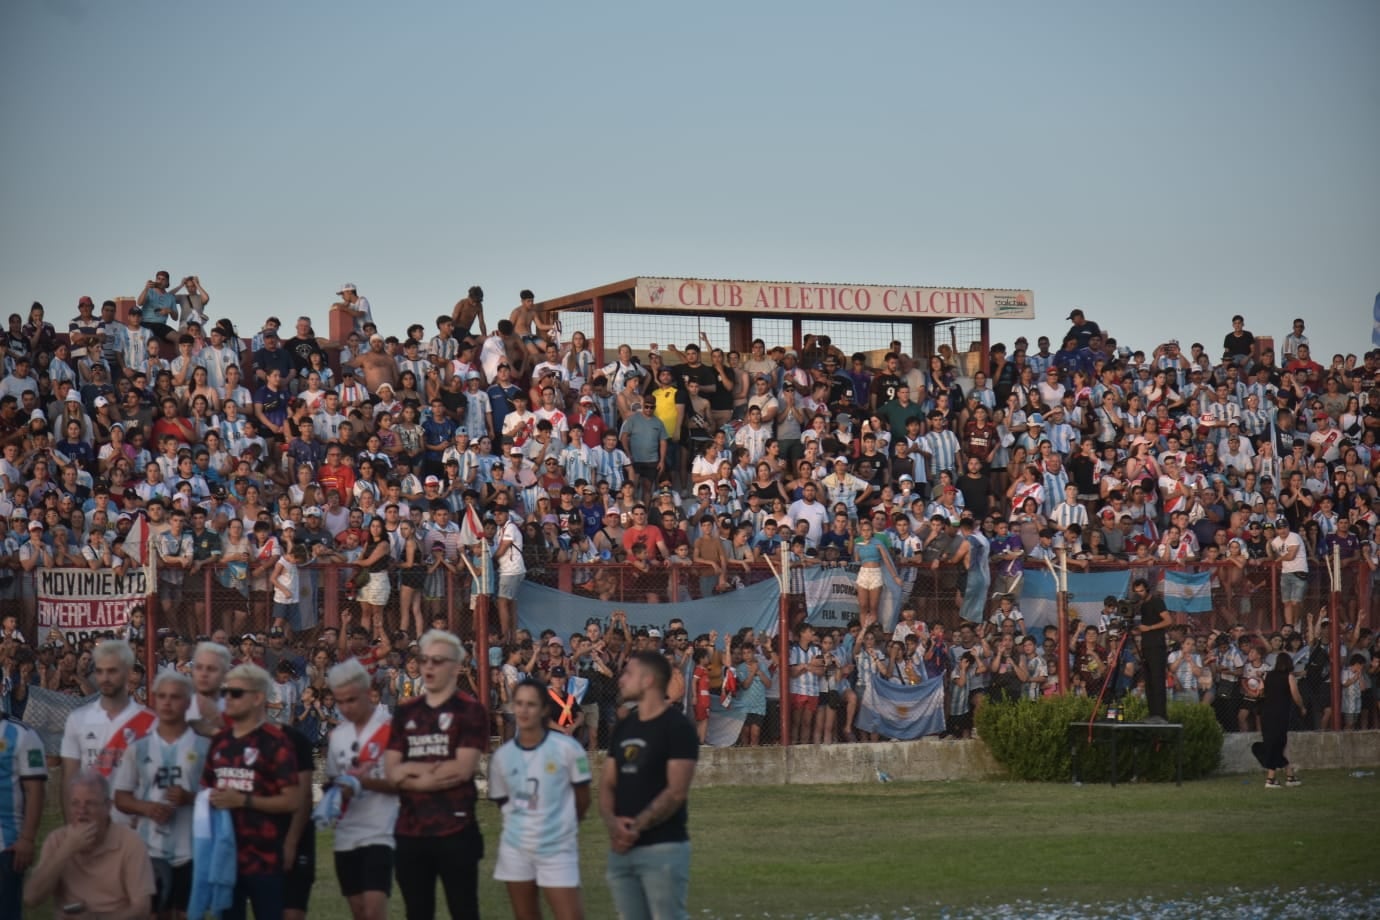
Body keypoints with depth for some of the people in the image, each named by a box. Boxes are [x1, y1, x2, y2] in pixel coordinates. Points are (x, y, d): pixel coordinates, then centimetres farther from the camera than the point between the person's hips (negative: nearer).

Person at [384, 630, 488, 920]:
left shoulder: (470, 711, -3)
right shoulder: (405, 713, 12)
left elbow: (462, 768, -13)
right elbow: (391, 771, 3)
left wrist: (413, 770, -4)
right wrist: (438, 773, -12)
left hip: (455, 830, -5)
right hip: (410, 831, 5)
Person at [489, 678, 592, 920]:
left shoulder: (567, 748, -10)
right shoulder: (501, 756, -1)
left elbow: (582, 798, 0)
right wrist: (524, 822, 8)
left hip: (558, 847, -3)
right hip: (515, 849, 3)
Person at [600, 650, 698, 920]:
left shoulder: (677, 727, -8)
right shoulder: (623, 728, 15)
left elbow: (676, 792, -15)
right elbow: (607, 783, 12)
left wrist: (637, 827, -17)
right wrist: (612, 823, -7)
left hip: (663, 847, -8)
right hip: (622, 848, 8)